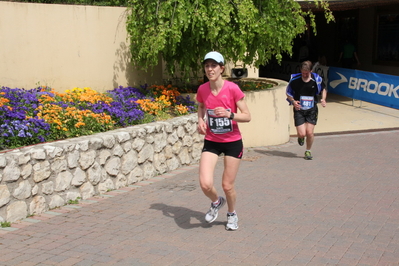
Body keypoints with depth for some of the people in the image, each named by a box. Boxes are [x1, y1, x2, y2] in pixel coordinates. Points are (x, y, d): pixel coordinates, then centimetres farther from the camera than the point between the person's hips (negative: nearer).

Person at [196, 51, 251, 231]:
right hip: (211, 142, 2)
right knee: (205, 184, -12)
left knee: (228, 185, 5)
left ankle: (232, 214, 36)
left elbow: (247, 116, -12)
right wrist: (200, 121, -4)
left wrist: (229, 114, -29)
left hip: (232, 142, -2)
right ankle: (216, 202, 24)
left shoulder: (232, 88, -16)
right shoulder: (202, 90, -5)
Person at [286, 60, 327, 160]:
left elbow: (323, 89, 15)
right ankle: (301, 137, 33)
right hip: (299, 109, -1)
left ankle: (308, 151, 20)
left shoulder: (316, 79, -5)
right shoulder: (295, 80, -8)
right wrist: (293, 101, -14)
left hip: (312, 110, 1)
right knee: (302, 134, -8)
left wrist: (323, 99, -4)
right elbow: (288, 93, 5)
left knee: (310, 132, -6)